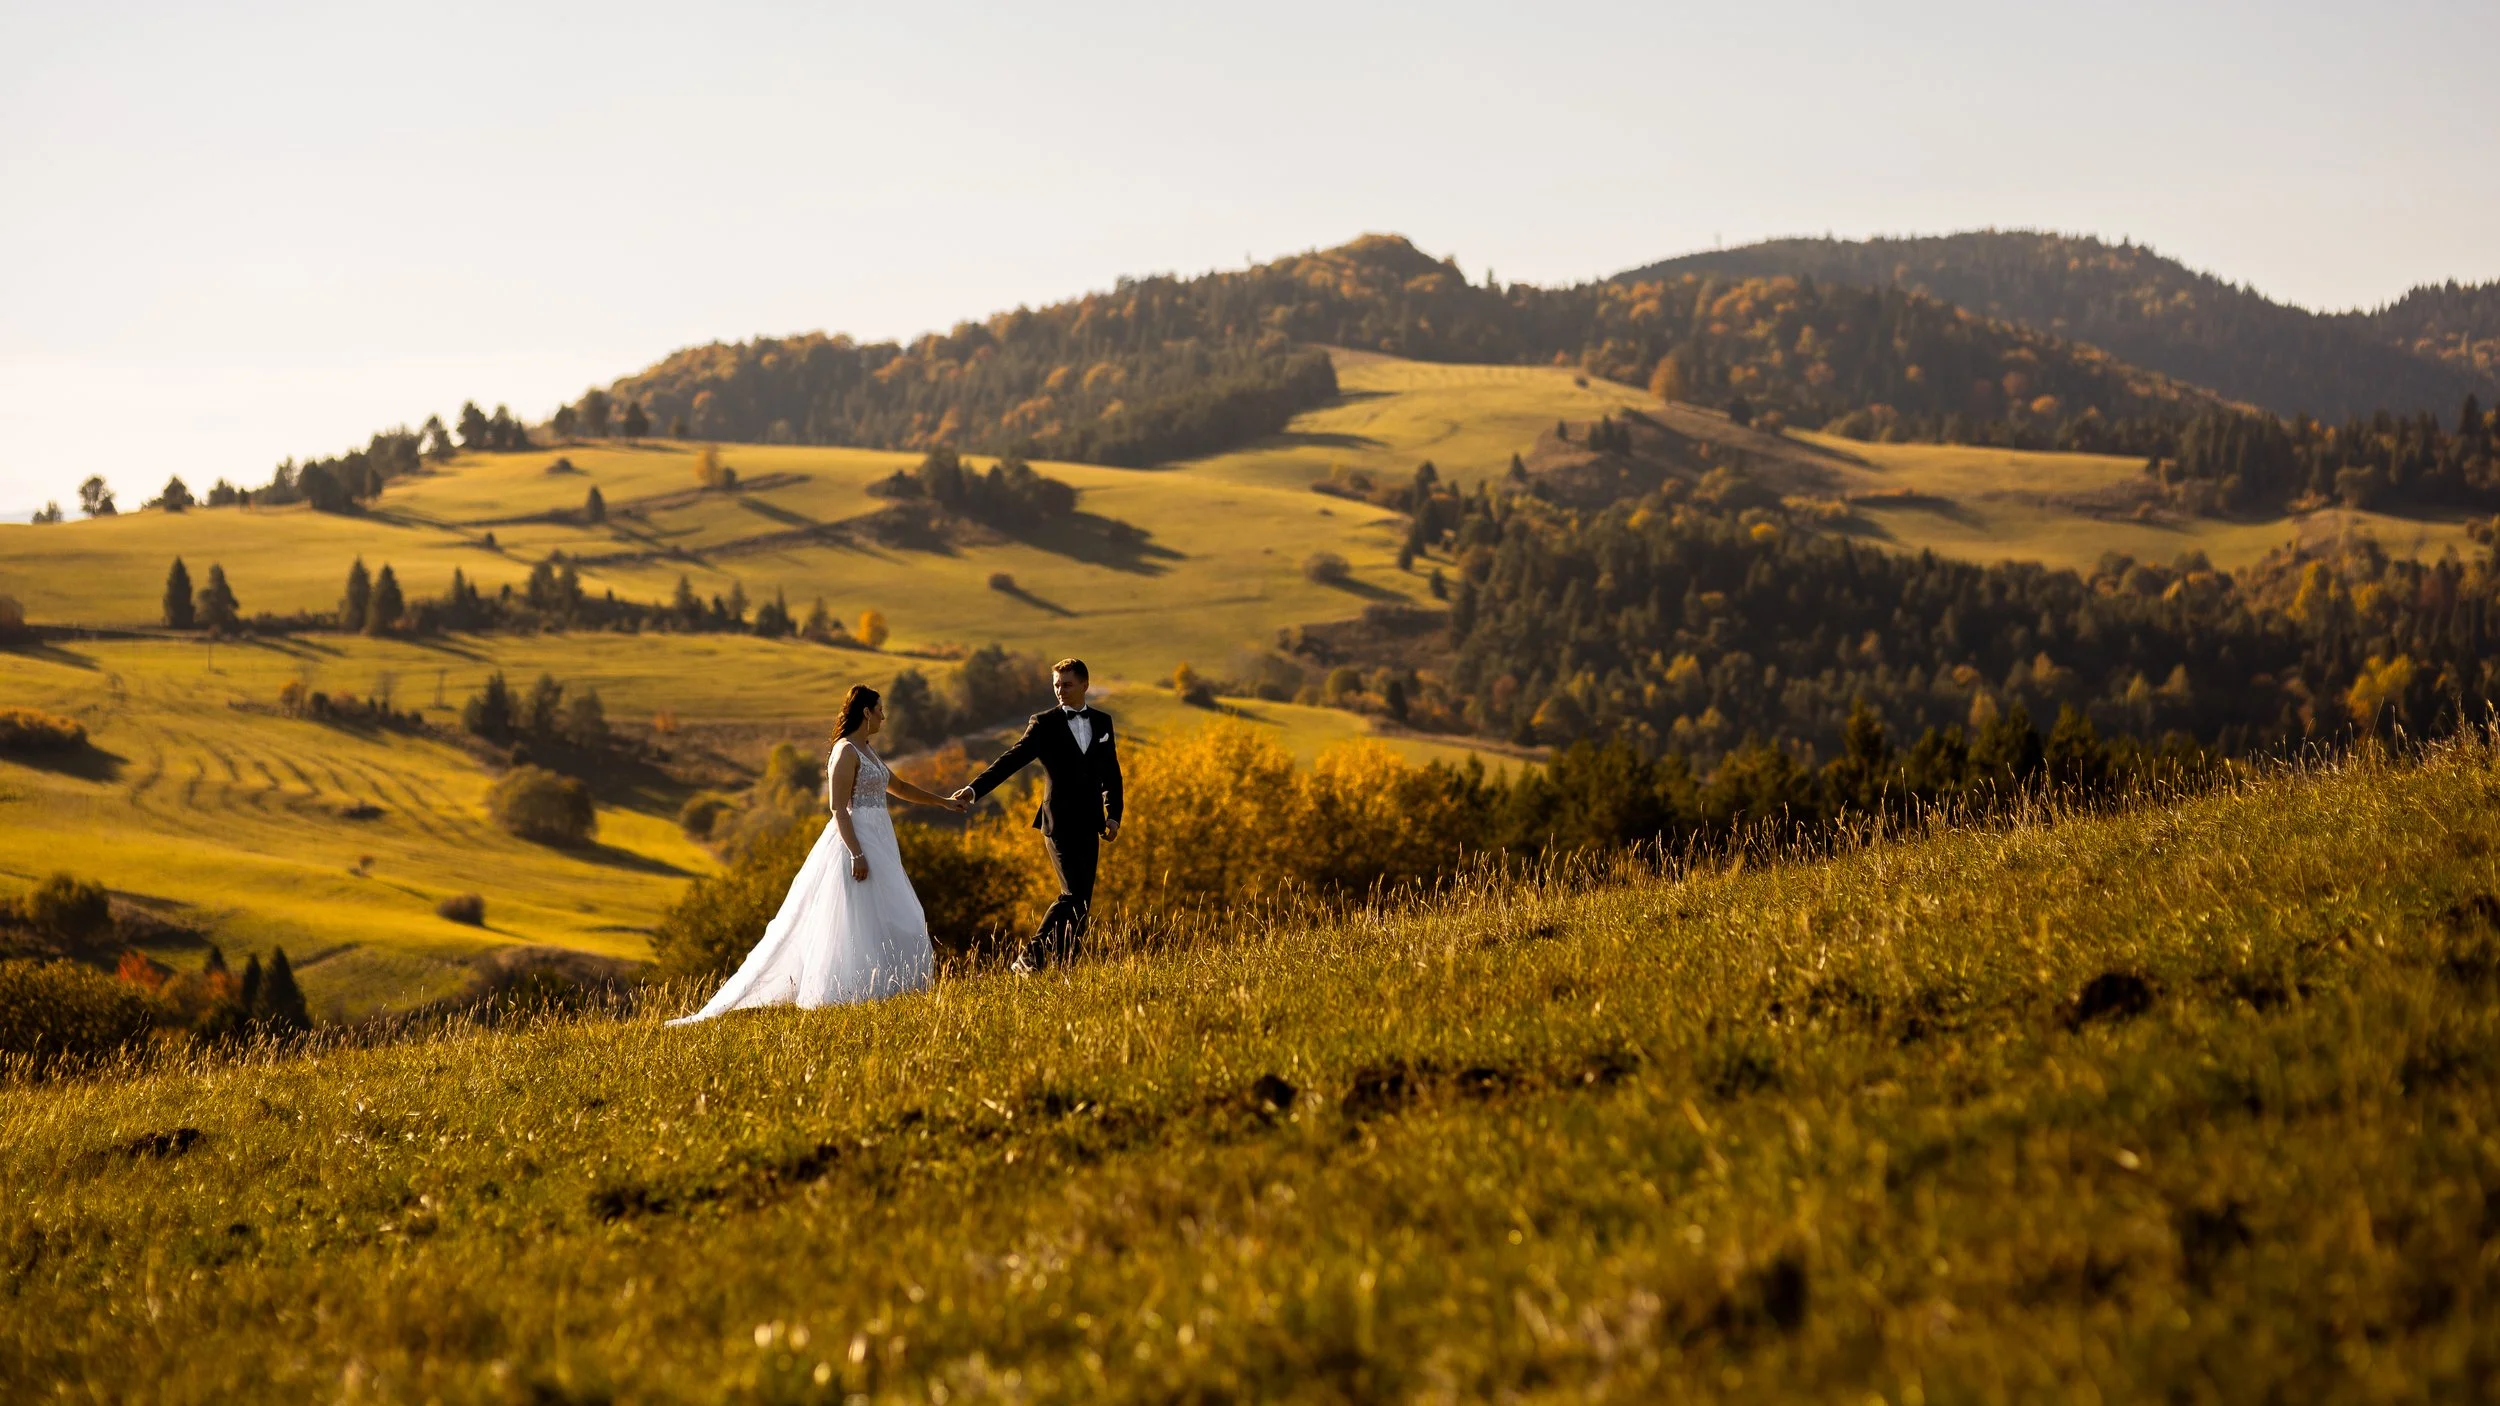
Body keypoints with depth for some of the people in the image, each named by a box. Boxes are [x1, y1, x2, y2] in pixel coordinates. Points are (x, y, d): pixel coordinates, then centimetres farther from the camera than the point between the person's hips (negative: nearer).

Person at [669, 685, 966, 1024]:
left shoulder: (867, 751, 17)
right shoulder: (846, 752, -12)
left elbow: (899, 787, 31)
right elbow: (838, 808, -18)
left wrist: (944, 802, 36)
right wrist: (856, 853, -25)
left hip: (879, 842, 10)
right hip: (857, 840, -10)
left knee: (890, 923, 6)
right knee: (859, 920, -12)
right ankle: (848, 994, -11)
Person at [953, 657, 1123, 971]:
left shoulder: (1102, 721, 11)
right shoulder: (1044, 724, -3)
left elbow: (1111, 772, 16)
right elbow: (1012, 760, -11)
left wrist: (1113, 814, 5)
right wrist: (975, 789, -23)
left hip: (1089, 825, 5)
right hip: (1059, 824, -5)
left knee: (1083, 902, 3)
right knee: (1073, 895, -15)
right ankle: (1030, 956, -7)